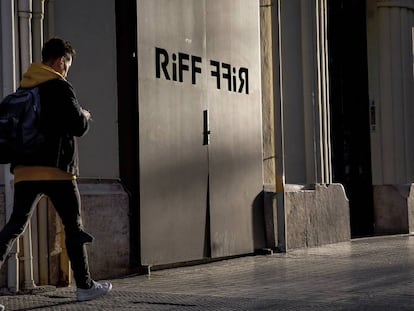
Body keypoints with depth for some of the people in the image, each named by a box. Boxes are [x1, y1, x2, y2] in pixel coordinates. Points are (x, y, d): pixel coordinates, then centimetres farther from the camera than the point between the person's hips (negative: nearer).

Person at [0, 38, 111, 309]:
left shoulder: (24, 88, 15)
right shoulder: (60, 87, -7)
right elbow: (78, 126, -12)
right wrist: (86, 116, 11)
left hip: (24, 168, 6)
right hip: (56, 168, -6)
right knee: (74, 226, 8)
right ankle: (85, 286, 15)